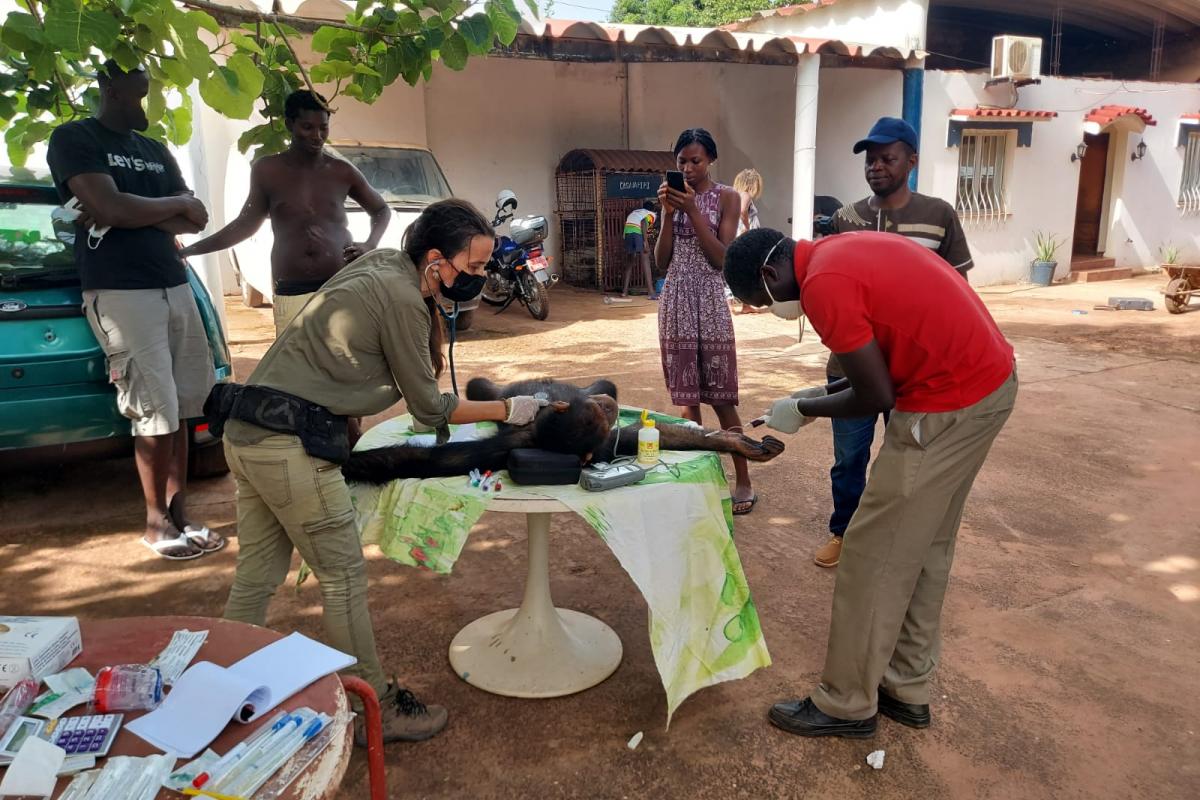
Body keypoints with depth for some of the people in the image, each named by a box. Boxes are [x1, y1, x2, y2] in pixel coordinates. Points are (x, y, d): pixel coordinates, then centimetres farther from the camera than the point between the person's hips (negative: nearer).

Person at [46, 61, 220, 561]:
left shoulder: (156, 151, 21)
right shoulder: (74, 138, 1)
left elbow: (194, 222, 10)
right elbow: (111, 208, -15)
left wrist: (135, 212, -6)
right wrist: (175, 205, -1)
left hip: (174, 285, 6)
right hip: (120, 292, -6)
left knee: (180, 406, 3)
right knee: (155, 411, -8)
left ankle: (178, 511, 11)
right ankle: (156, 522, 5)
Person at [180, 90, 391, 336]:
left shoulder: (342, 171, 7)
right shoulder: (267, 170, 9)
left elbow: (382, 210, 21)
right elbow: (246, 223, 19)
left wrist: (370, 245, 1)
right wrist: (189, 250, 15)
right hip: (290, 295, 1)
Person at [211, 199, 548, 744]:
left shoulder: (381, 265, 12)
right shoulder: (402, 301, -14)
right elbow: (428, 409, -6)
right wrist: (507, 410, 3)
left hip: (245, 433, 9)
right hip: (289, 444, -9)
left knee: (256, 578, 16)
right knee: (344, 577, 2)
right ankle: (377, 712, 15)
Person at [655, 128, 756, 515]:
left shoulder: (726, 197, -1)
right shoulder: (673, 195, 10)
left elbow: (723, 258, -11)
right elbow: (661, 259, 4)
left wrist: (693, 210, -16)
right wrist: (669, 214, -9)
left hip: (710, 301, -4)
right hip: (675, 301, 4)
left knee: (721, 397, -3)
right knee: (686, 396, 6)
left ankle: (744, 484, 6)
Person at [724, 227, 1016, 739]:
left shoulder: (823, 284, -18)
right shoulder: (842, 251, 12)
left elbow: (876, 398, -15)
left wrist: (804, 409, 1)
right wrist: (817, 395, 14)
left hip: (949, 405, -10)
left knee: (874, 555, 1)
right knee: (926, 547, 18)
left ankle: (847, 704, 16)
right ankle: (906, 688, 31)